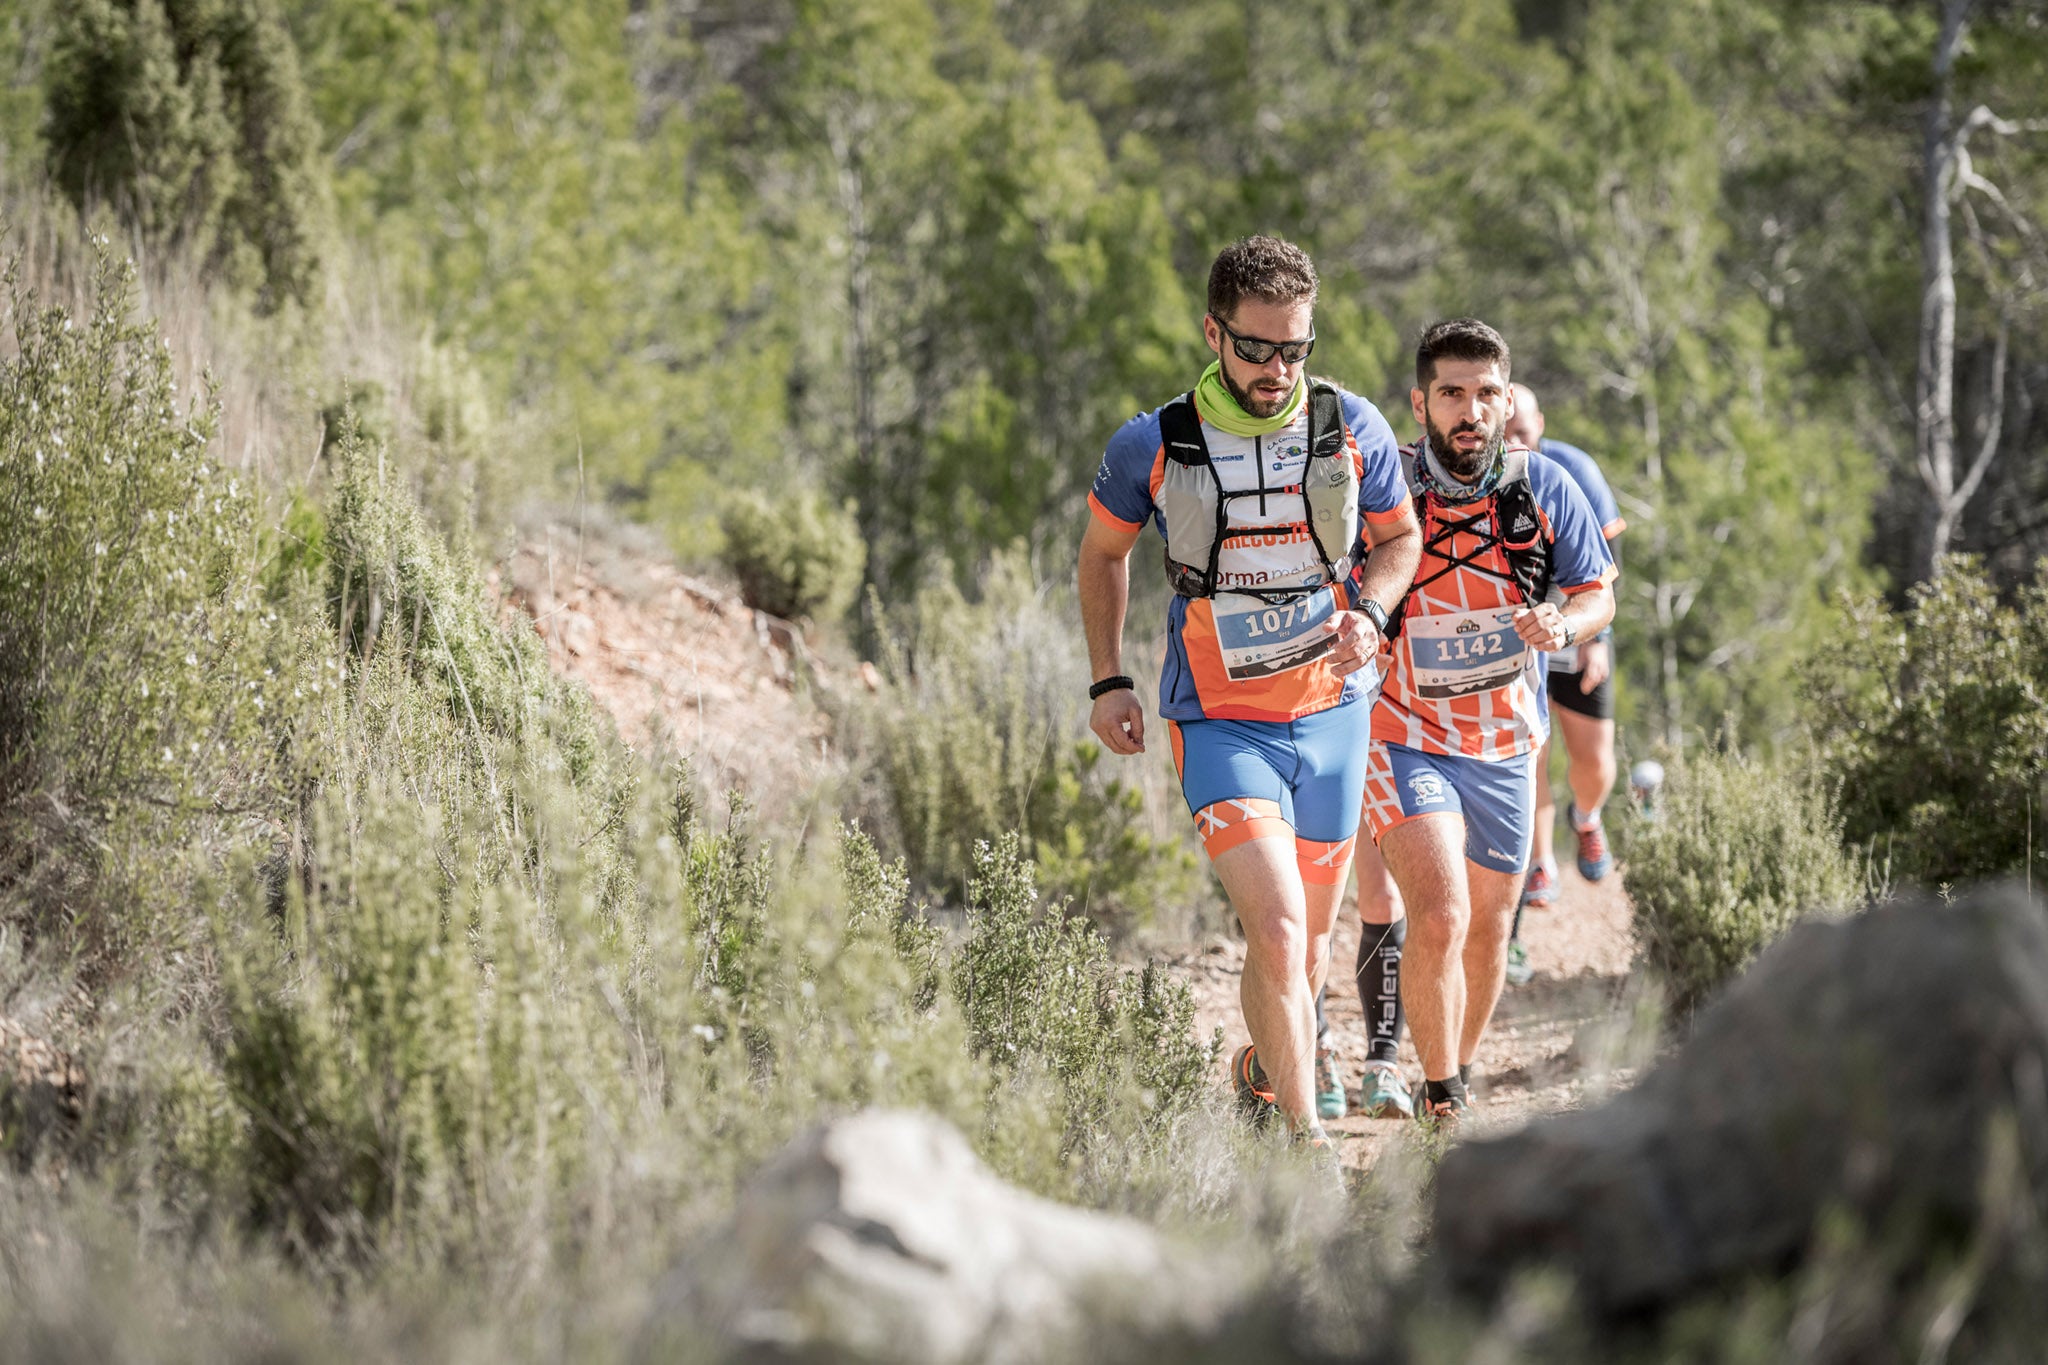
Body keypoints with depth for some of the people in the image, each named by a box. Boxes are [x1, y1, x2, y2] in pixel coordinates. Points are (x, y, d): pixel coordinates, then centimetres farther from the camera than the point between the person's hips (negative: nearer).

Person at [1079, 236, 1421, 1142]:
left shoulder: (1352, 428, -4)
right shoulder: (1152, 447, -8)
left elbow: (1400, 537, 12)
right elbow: (1102, 554, 11)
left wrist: (1367, 614, -8)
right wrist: (1108, 682, 6)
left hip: (1331, 710, 3)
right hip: (1219, 720, -3)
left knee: (1312, 935, 13)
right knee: (1276, 930, -19)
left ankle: (1264, 1070, 41)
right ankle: (1303, 1139, -15)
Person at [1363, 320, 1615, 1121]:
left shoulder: (1544, 488, -7)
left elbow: (1598, 595, 2)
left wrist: (1561, 626, -20)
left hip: (1505, 745, 4)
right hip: (1405, 741, -4)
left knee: (1488, 933, 15)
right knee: (1439, 920, -21)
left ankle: (1460, 1076, 39)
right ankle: (1439, 1101, -6)